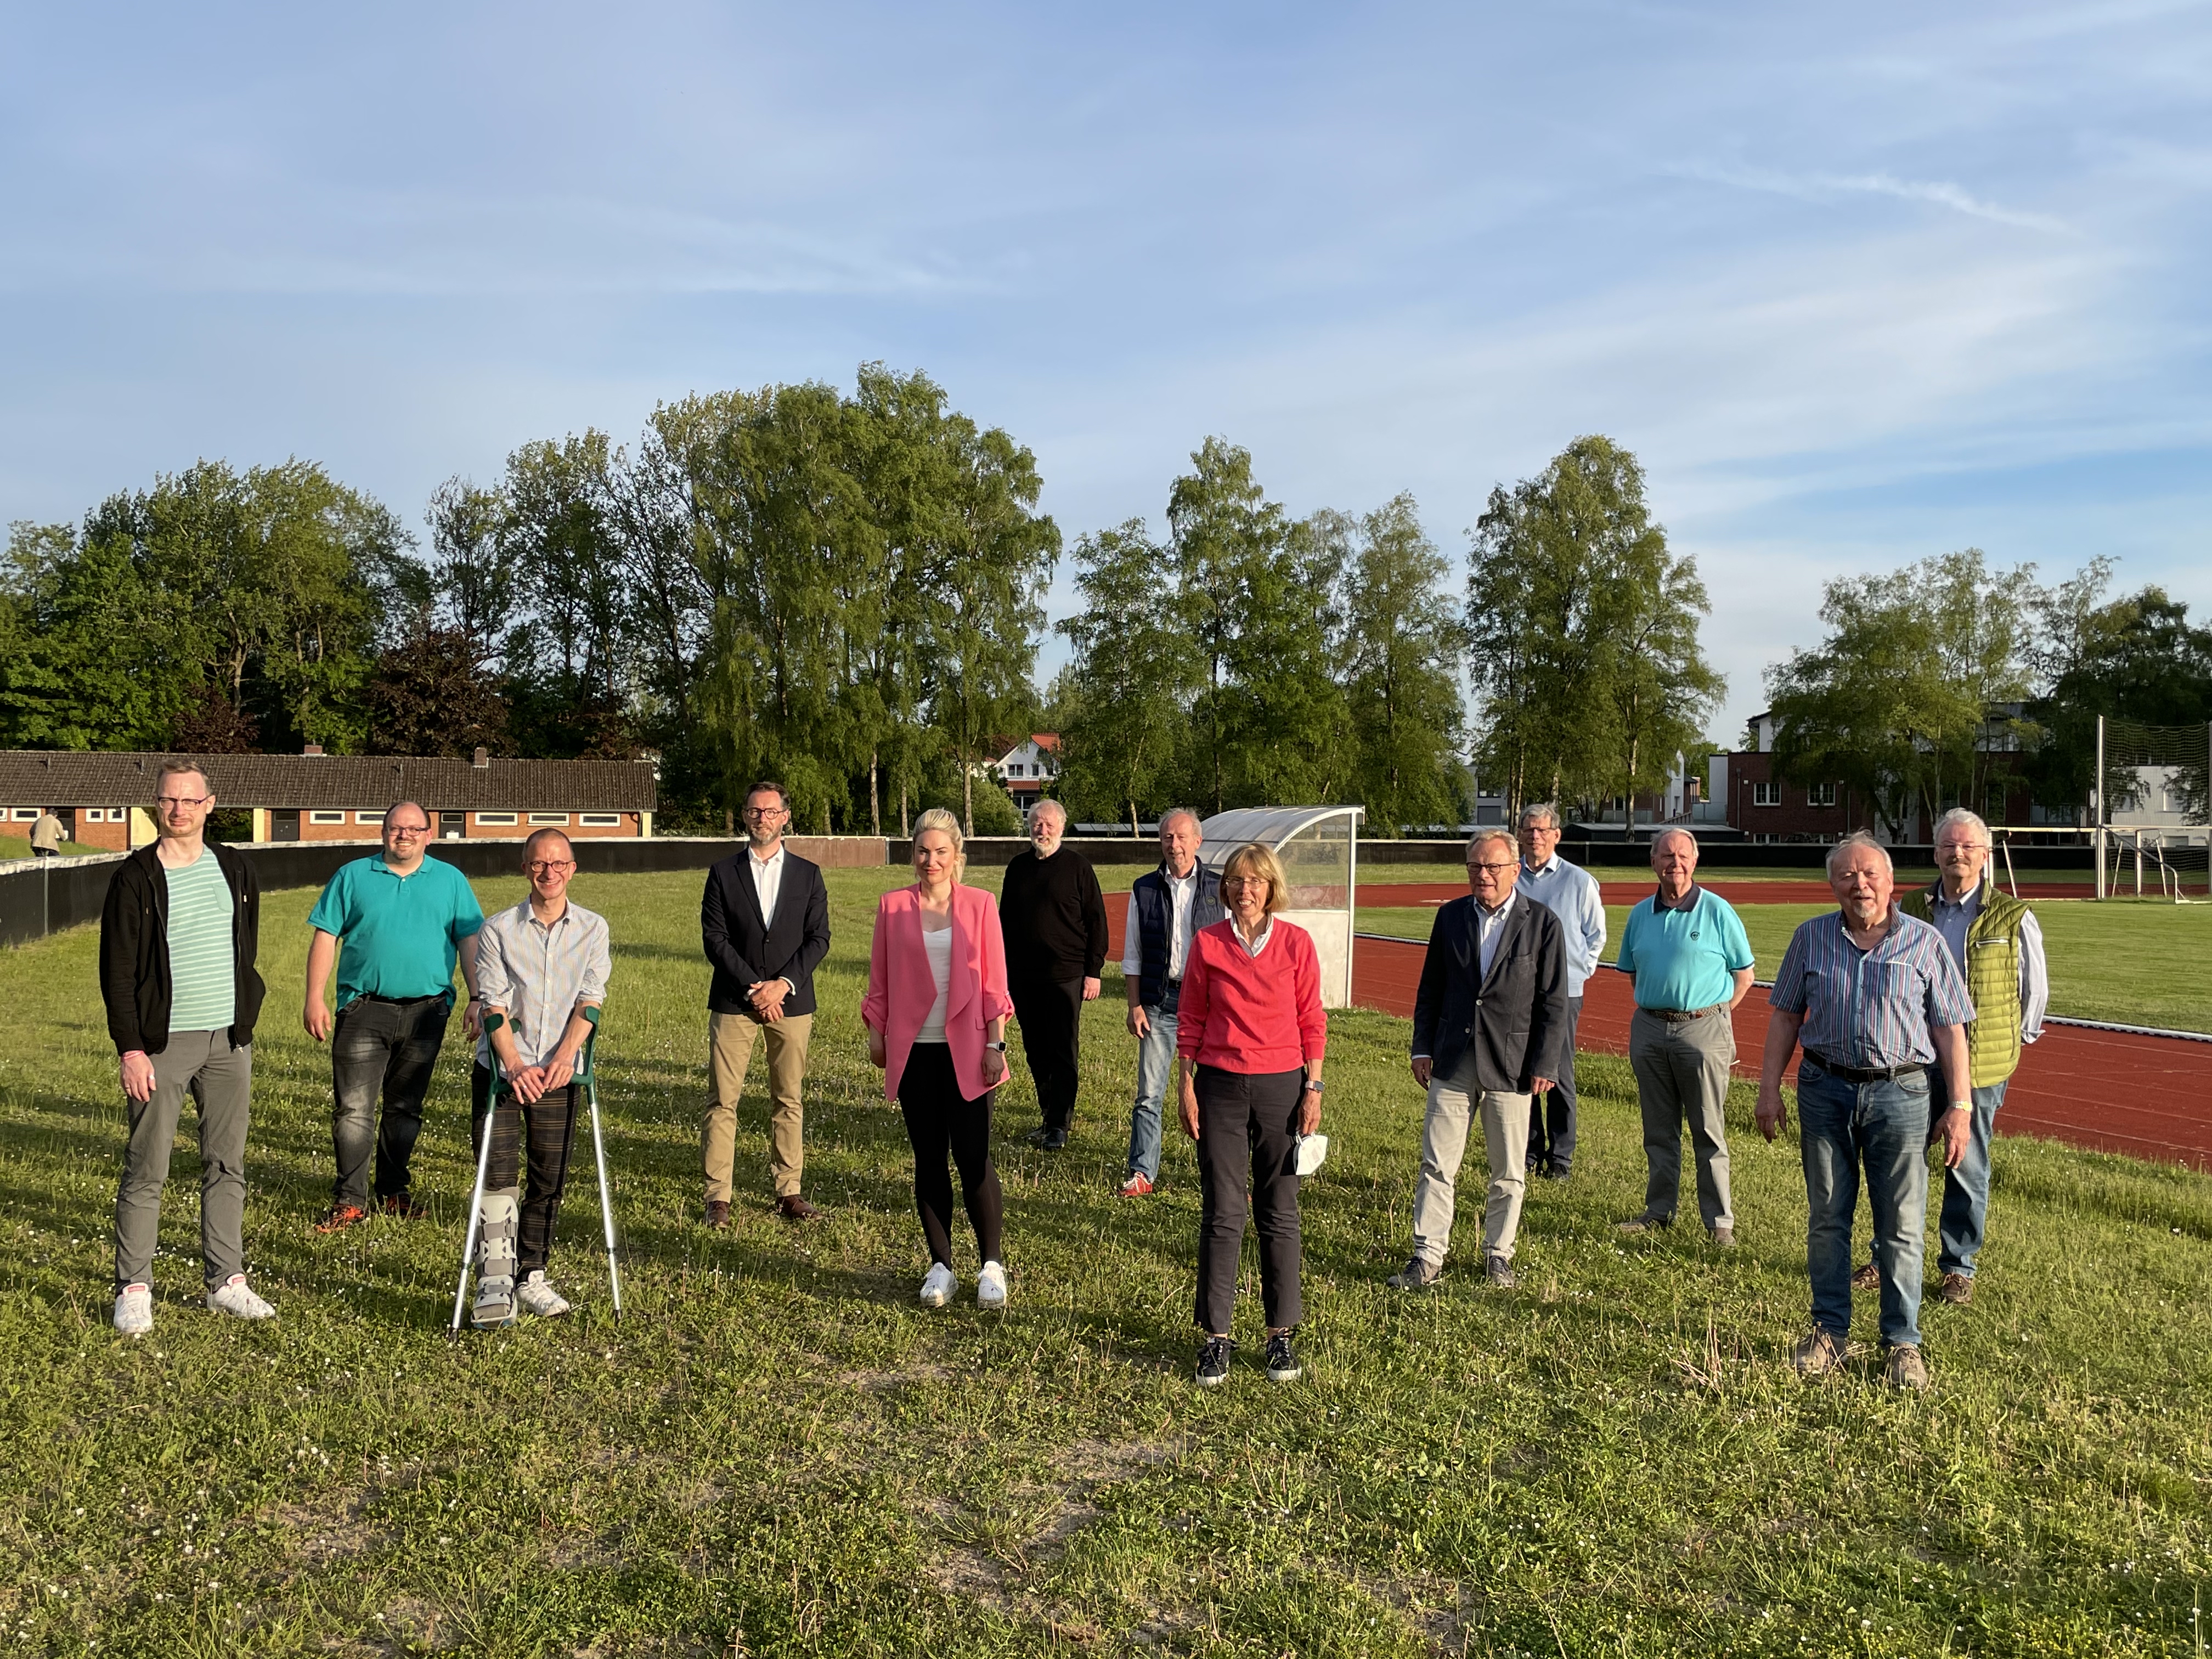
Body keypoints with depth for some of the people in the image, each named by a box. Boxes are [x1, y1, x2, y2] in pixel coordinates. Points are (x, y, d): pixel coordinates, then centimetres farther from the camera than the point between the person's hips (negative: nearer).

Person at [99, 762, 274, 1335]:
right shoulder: (135, 878, -5)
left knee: (227, 1166, 8)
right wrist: (131, 1048, -12)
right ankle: (133, 1290, 10)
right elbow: (117, 971, -6)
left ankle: (226, 1281, 17)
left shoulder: (235, 870, 8)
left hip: (230, 1041, 4)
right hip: (162, 1045, -4)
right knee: (146, 1170, 0)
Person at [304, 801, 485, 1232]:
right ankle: (349, 1200, 0)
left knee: (406, 1108, 10)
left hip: (426, 1012, 1)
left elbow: (469, 941, 7)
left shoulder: (451, 880, 9)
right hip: (364, 1008, -1)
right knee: (353, 1108, -6)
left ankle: (394, 1192, 22)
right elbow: (325, 937, 4)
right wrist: (315, 998, -3)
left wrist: (477, 998, -2)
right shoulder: (353, 876, 6)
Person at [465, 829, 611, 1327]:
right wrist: (515, 1066, -19)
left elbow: (591, 998, -4)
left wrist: (565, 1057, -18)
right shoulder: (498, 930, -1)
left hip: (558, 1073, 2)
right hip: (503, 1069, -2)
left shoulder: (592, 929, 4)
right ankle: (494, 1284, -7)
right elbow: (493, 1004, -7)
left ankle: (531, 1277, 17)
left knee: (549, 1179, 5)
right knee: (498, 1174, -9)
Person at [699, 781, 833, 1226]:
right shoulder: (723, 873, 6)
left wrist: (783, 984, -11)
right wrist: (752, 988, -11)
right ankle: (718, 1197, 2)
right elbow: (714, 938, -2)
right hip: (733, 1002, -1)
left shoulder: (808, 874, 8)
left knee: (789, 1100, 5)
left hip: (791, 1002, 1)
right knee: (723, 1101, -3)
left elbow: (818, 939, 2)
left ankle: (788, 1192, 13)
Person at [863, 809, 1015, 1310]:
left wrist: (996, 1043, -3)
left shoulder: (979, 905, 1)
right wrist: (876, 1035, 8)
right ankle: (941, 1266, 19)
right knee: (928, 1158, 8)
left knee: (973, 1157, -3)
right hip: (914, 1051, 2)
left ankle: (993, 1265, 13)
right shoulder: (893, 907, 4)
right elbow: (880, 980, 10)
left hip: (966, 1050, -2)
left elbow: (994, 981, 1)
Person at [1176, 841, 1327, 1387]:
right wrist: (1186, 1086, 1)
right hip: (1220, 1086, 0)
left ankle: (1281, 1333, 19)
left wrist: (1313, 1088, -2)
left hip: (1281, 1086, 0)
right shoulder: (1206, 943, 0)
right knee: (1222, 1214, 2)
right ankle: (1215, 1336, 11)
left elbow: (1311, 1022, 2)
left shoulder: (1296, 943, -1)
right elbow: (1190, 1020, 5)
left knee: (1279, 1213, 7)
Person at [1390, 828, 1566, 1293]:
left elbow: (1554, 1003, -3)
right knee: (1437, 1167, 3)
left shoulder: (1542, 922, -3)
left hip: (1511, 1067, -2)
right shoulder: (1451, 917, 6)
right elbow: (1430, 989, 11)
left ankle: (1498, 1255, 25)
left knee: (1508, 1173, 9)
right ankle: (1427, 1259, 10)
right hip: (1452, 1064, 2)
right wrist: (1423, 1048, 5)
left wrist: (1543, 1066, -7)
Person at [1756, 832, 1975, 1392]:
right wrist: (1769, 1088, 3)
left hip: (1900, 1093, -2)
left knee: (1902, 1226, 2)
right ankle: (1829, 1331, 20)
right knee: (1827, 1219, 8)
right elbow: (1785, 1015, 8)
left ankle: (1903, 1343, 15)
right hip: (1825, 1089, 2)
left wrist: (1960, 1106, -3)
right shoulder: (1811, 938, 6)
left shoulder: (1924, 943, 1)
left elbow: (1949, 1029, 2)